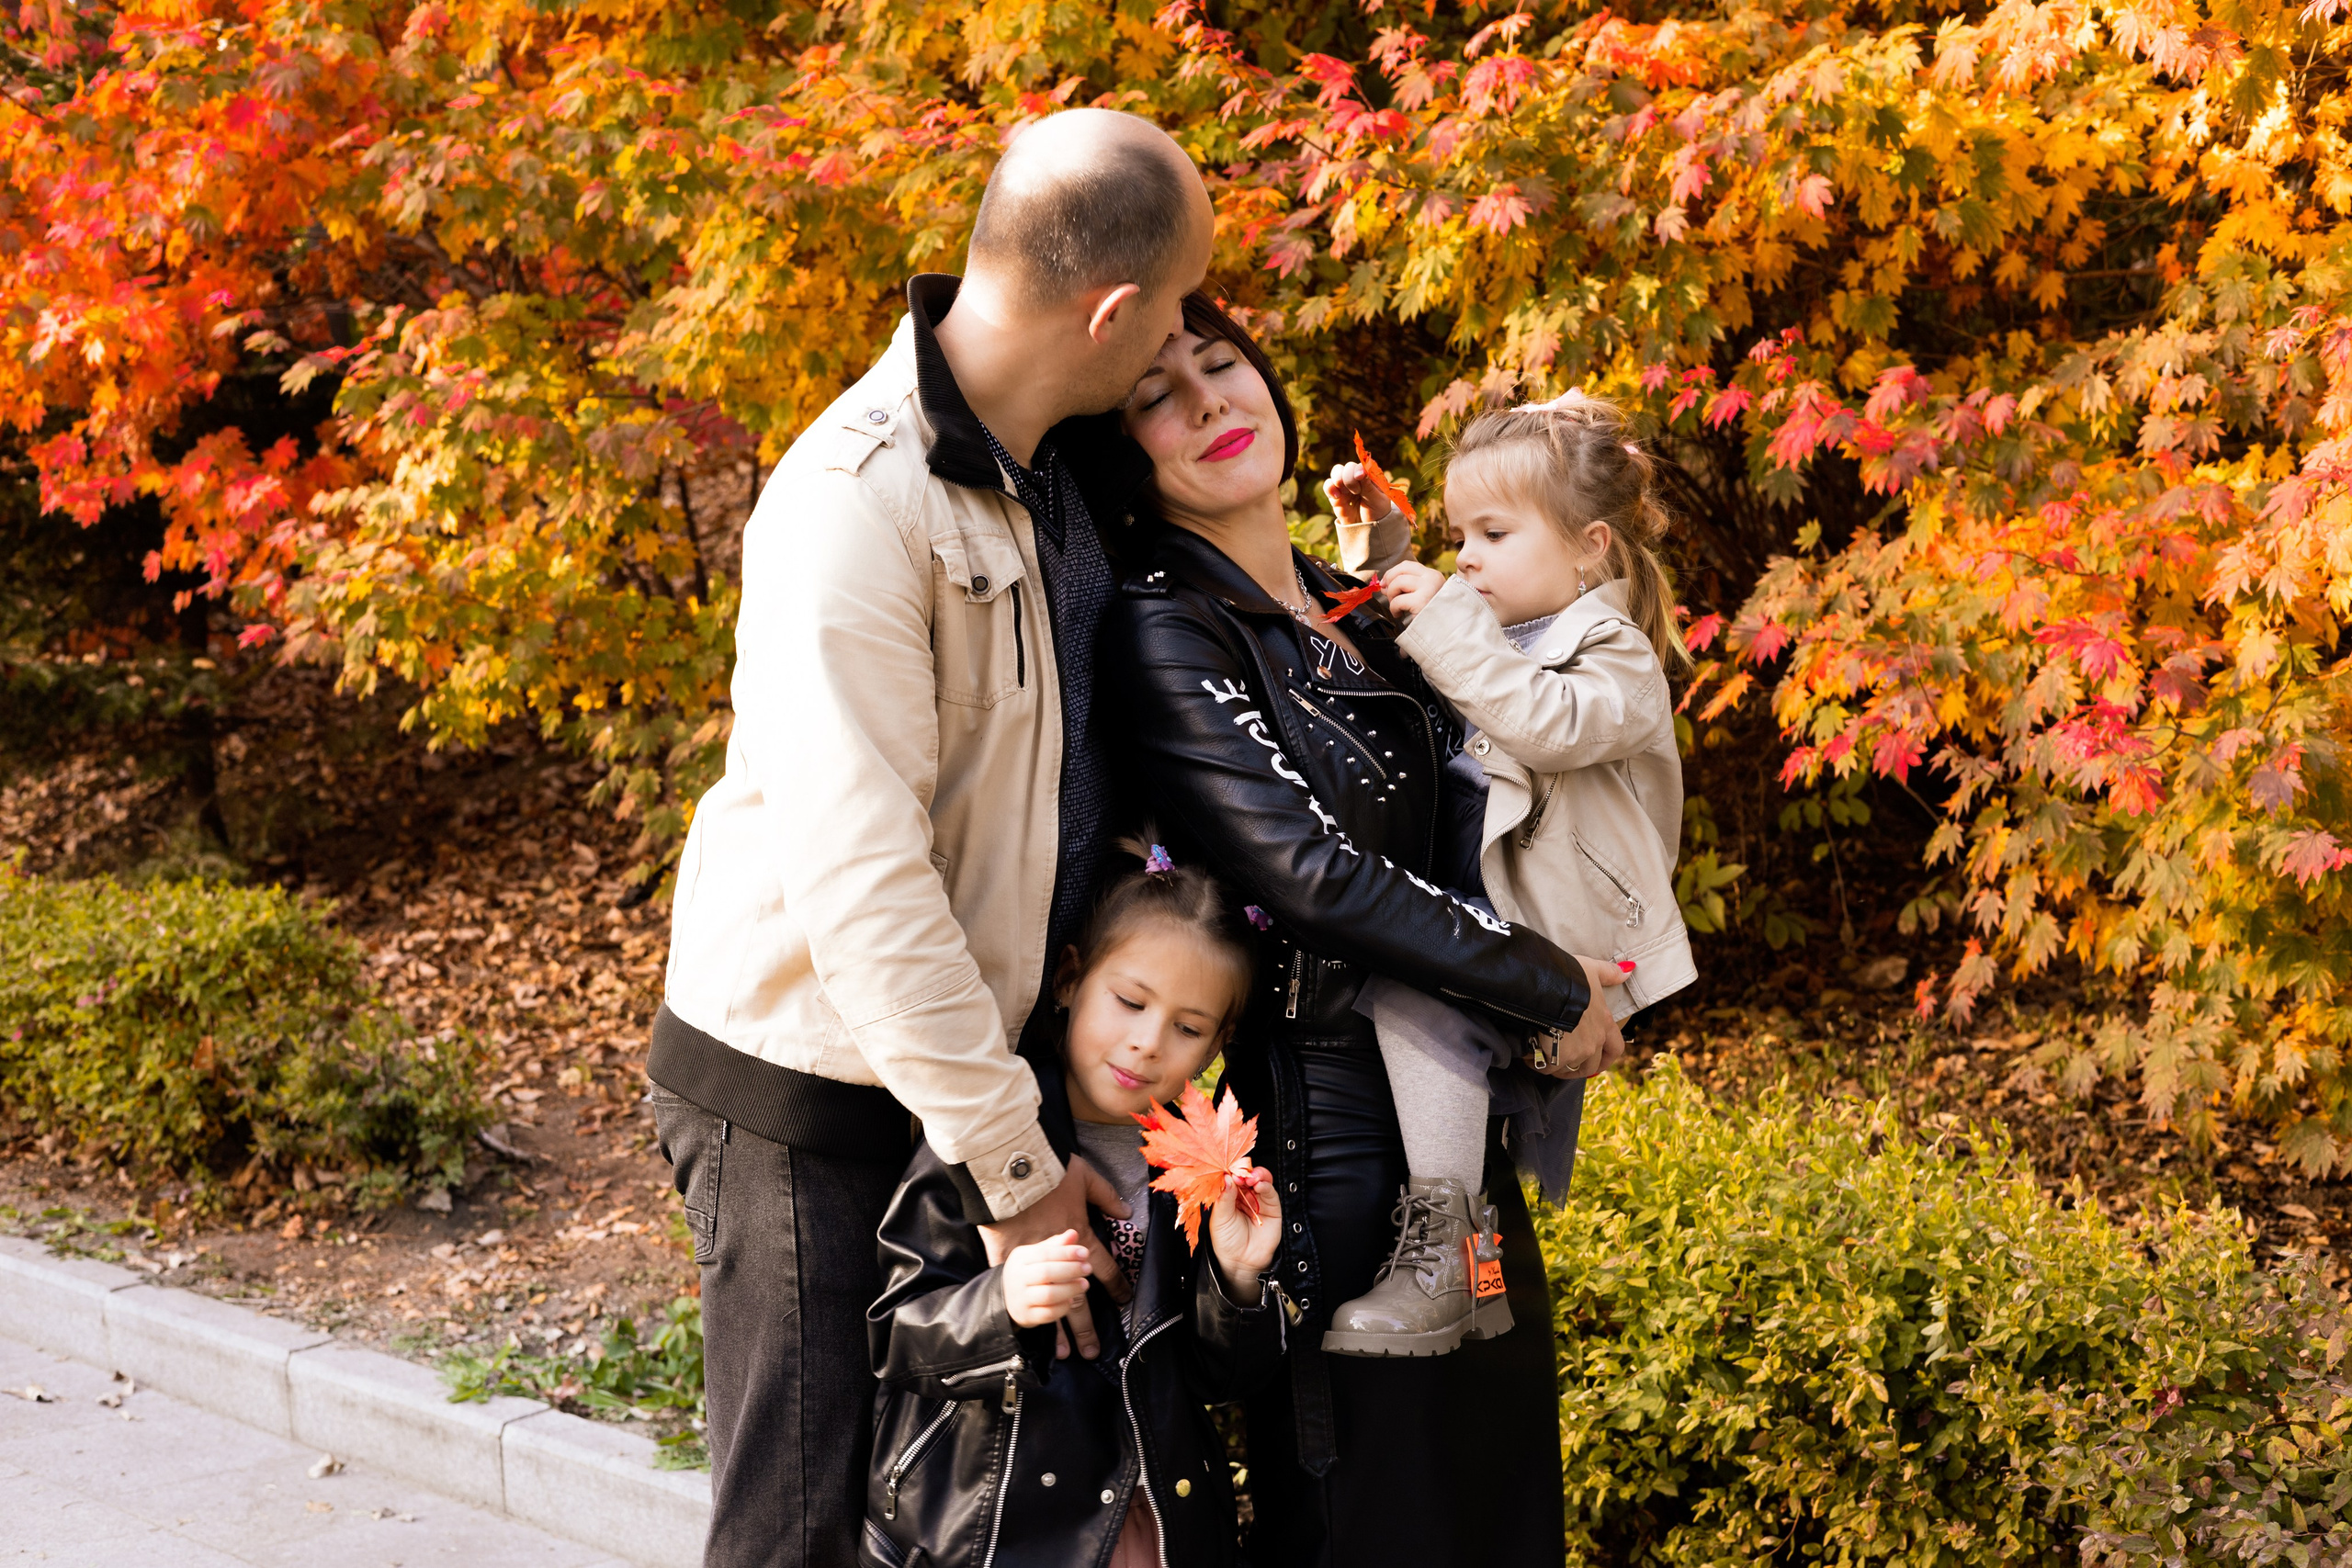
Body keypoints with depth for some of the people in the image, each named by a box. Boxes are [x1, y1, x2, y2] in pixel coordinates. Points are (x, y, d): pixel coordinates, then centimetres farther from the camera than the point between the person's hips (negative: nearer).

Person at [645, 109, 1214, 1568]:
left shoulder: (1059, 467, 4)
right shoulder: (857, 502, -23)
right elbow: (856, 871, -27)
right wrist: (1012, 1160, -24)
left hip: (986, 1052, 8)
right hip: (820, 1090, -8)